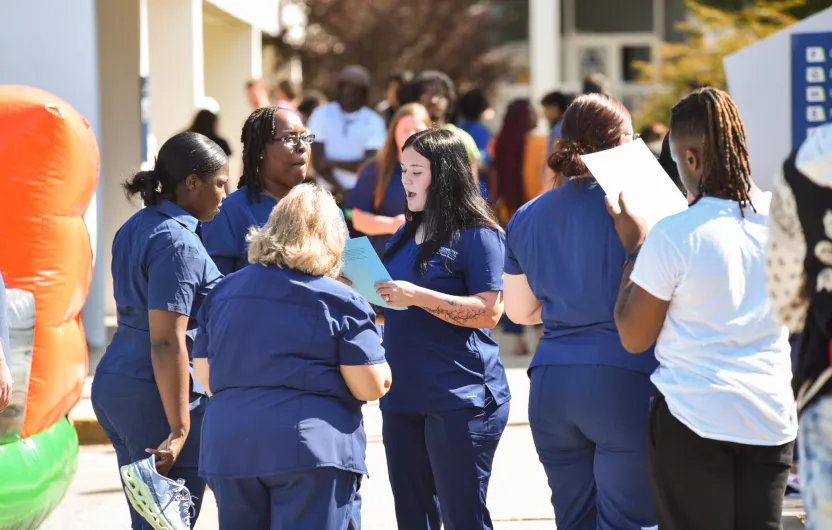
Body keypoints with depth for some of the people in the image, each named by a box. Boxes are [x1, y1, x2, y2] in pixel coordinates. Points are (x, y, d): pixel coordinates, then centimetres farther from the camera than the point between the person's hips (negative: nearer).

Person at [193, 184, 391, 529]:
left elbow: (205, 376, 16)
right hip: (312, 447, -5)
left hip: (227, 447, 5)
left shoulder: (222, 292, 10)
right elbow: (373, 387, -8)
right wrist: (372, 346, 13)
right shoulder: (339, 302, -5)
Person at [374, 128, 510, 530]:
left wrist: (418, 296, -23)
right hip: (403, 398, 8)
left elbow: (489, 312, -17)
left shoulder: (477, 235, -7)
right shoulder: (405, 236, 16)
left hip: (460, 401, -8)